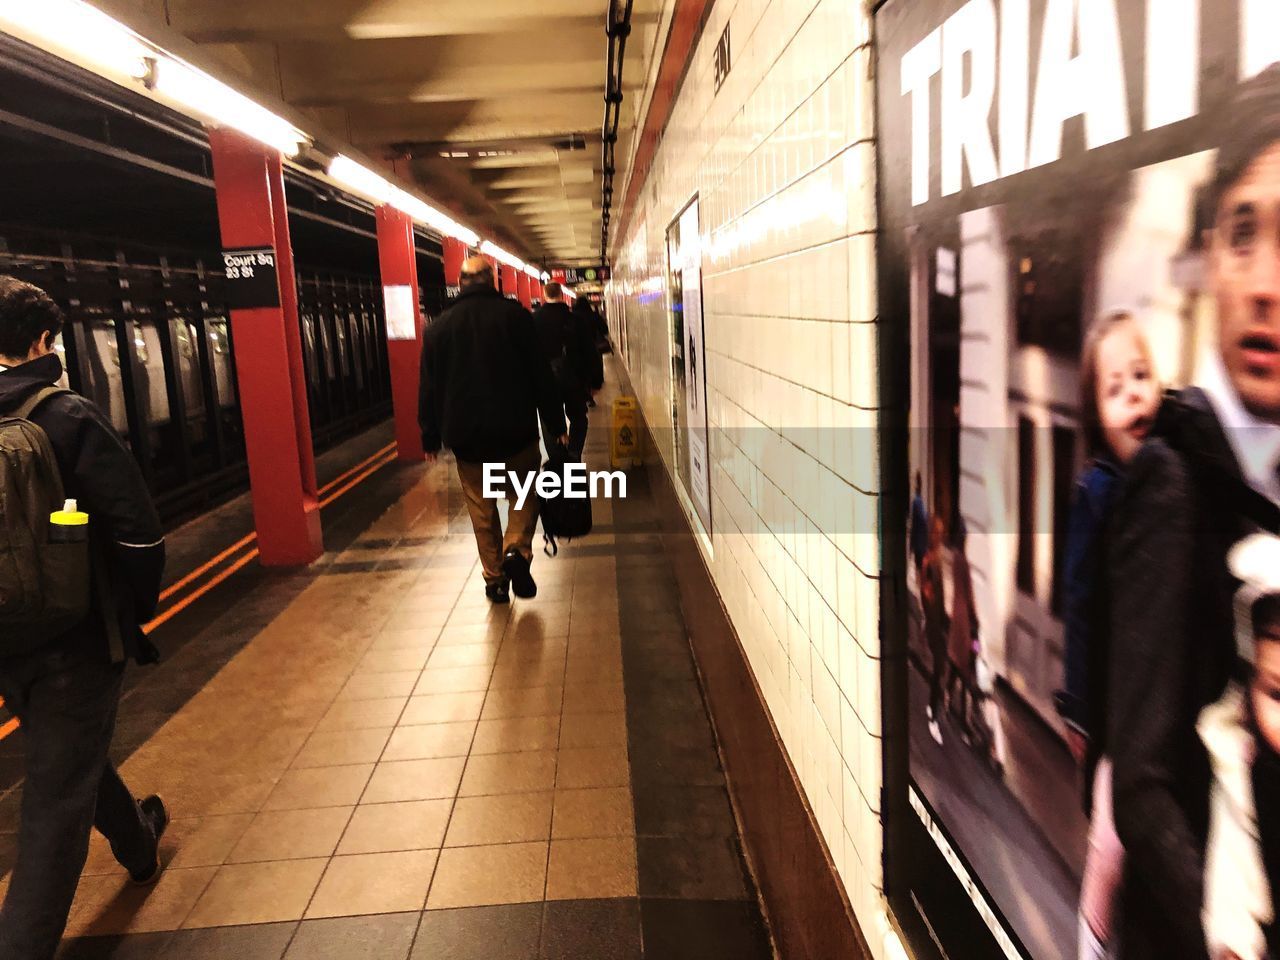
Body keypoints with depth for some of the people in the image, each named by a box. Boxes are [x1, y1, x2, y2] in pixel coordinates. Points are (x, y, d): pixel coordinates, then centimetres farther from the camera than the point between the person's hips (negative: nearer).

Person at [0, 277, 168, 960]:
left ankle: (139, 846, 51)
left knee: (68, 756, 27)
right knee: (57, 800, 5)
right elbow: (137, 530, -20)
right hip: (74, 642, -6)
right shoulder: (68, 417, -16)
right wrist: (137, 610, -4)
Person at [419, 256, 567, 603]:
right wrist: (556, 425, 0)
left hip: (465, 435, 2)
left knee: (482, 509, 12)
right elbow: (541, 375, -5)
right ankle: (517, 550, -9)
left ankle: (495, 579, 15)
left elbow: (429, 388, 7)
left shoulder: (438, 327, 5)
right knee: (524, 495, 14)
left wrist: (431, 437, 14)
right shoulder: (514, 315, -2)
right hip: (515, 430, -2)